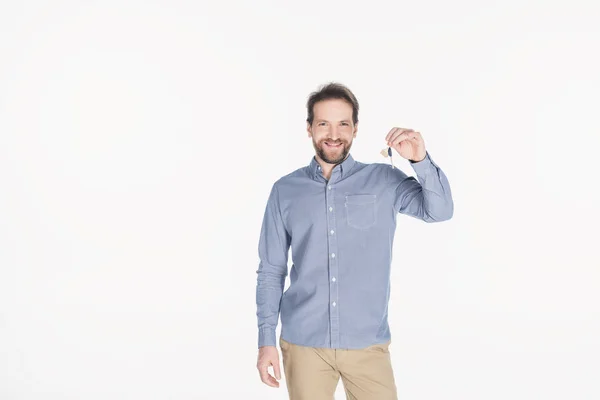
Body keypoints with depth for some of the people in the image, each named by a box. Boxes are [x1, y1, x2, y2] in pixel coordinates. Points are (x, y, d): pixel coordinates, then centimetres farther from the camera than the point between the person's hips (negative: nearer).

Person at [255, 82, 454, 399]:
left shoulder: (384, 181, 1)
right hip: (304, 343, 1)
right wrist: (266, 340, 0)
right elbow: (271, 271, 5)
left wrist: (420, 159, -26)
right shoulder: (285, 191, 3)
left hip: (367, 342, 0)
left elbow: (440, 211, -11)